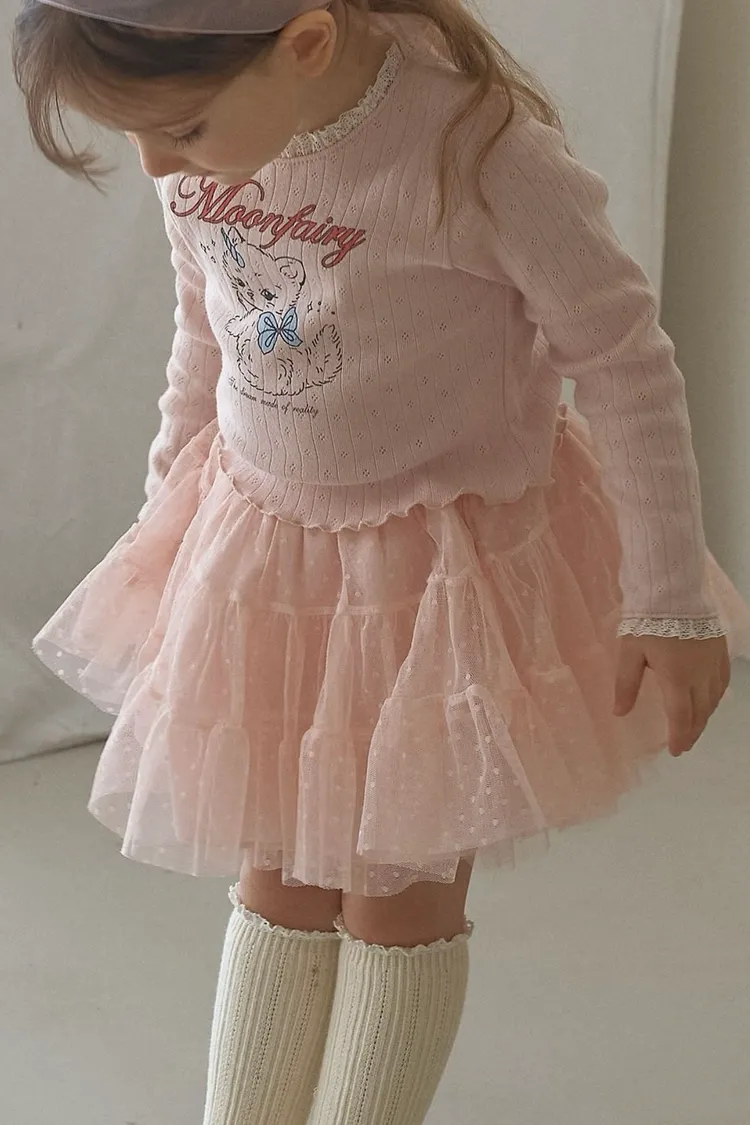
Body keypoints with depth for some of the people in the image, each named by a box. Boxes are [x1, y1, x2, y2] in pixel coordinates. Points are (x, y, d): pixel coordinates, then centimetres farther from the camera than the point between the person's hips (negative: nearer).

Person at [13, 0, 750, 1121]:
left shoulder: (473, 148, -29)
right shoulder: (206, 150, -12)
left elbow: (626, 363, -18)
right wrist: (168, 512, 18)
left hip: (449, 566, -4)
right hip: (262, 555, 5)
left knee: (397, 900, 8)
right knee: (277, 884, 14)